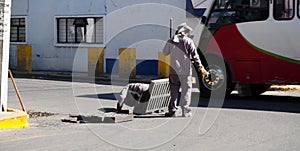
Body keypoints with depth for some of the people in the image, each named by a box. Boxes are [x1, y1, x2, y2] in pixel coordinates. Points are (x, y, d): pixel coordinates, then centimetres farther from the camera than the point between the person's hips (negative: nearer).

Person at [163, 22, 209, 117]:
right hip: (185, 70, -3)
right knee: (186, 90, 5)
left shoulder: (170, 41, 4)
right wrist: (200, 68, -7)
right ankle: (185, 110, 2)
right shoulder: (188, 41, -5)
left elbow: (165, 53, 17)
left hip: (173, 70, 3)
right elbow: (195, 55, -8)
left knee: (174, 90, 11)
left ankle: (172, 110, 7)